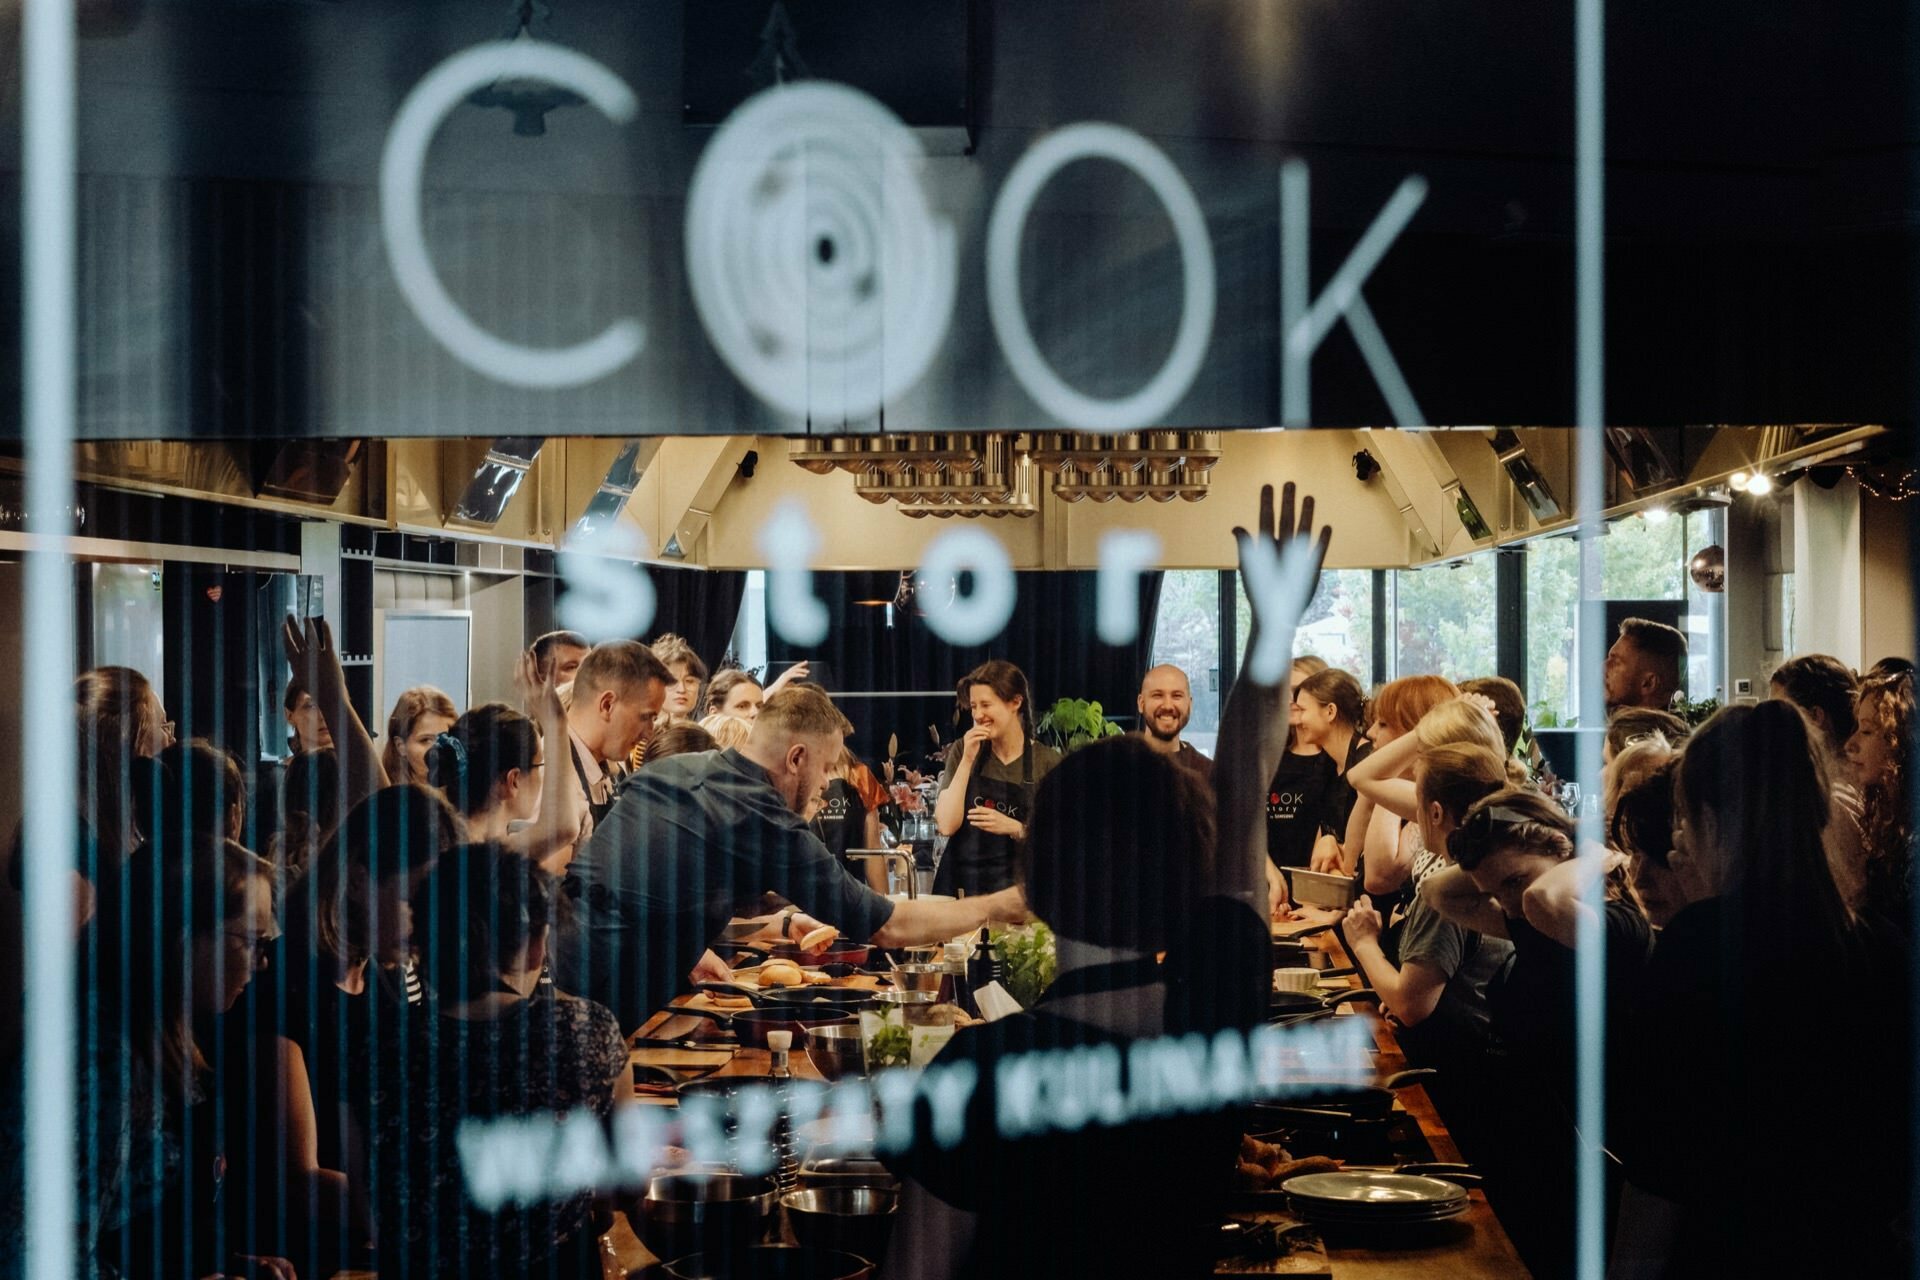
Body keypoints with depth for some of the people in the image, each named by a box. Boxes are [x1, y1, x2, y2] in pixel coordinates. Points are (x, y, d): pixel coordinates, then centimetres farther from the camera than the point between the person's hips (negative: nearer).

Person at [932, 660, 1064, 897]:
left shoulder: (1048, 762, -2)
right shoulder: (962, 752, 3)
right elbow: (946, 825, -7)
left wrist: (1015, 828, -18)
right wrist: (968, 760, -11)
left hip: (1017, 885, -1)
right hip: (961, 883, 1)